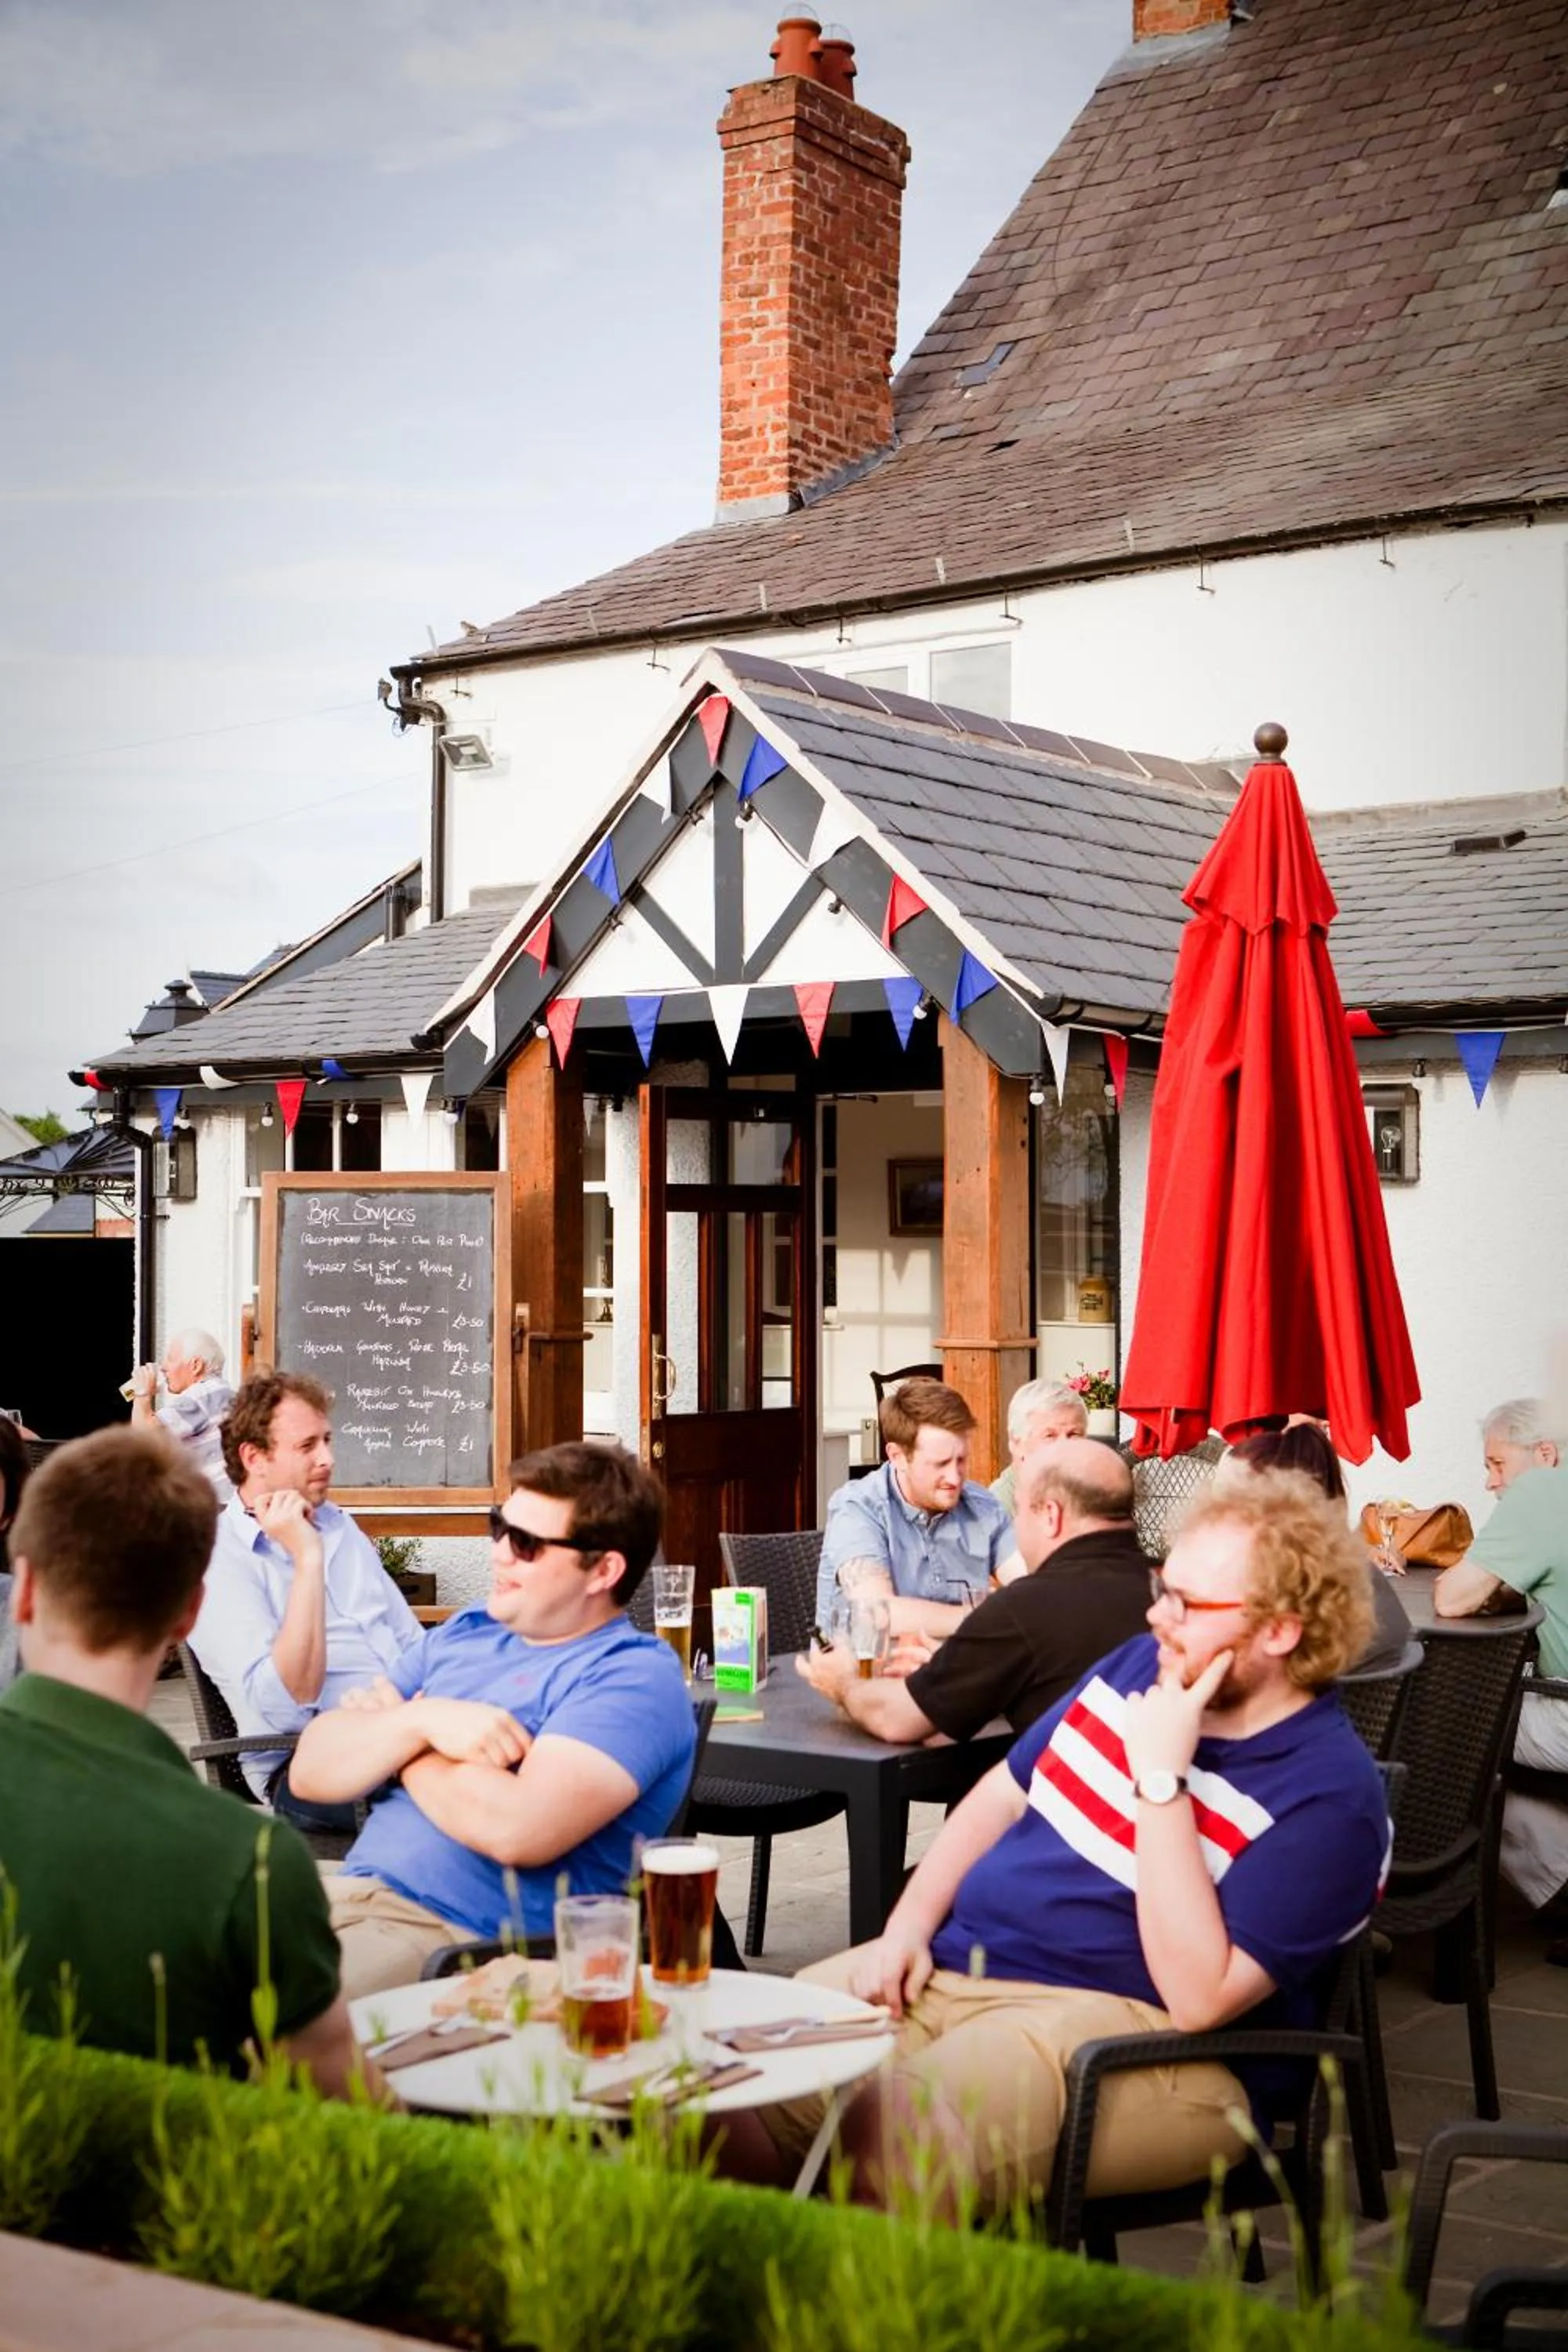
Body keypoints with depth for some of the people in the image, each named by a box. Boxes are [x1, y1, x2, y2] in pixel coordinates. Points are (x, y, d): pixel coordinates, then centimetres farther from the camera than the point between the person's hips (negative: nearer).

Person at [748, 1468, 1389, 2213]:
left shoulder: (1330, 1792, -12)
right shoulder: (1143, 1662, 11)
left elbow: (1199, 1997, -21)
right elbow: (1001, 1795, 21)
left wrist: (1160, 1778, -21)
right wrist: (908, 1926, 6)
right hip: (949, 1965, 8)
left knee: (883, 2133, -34)